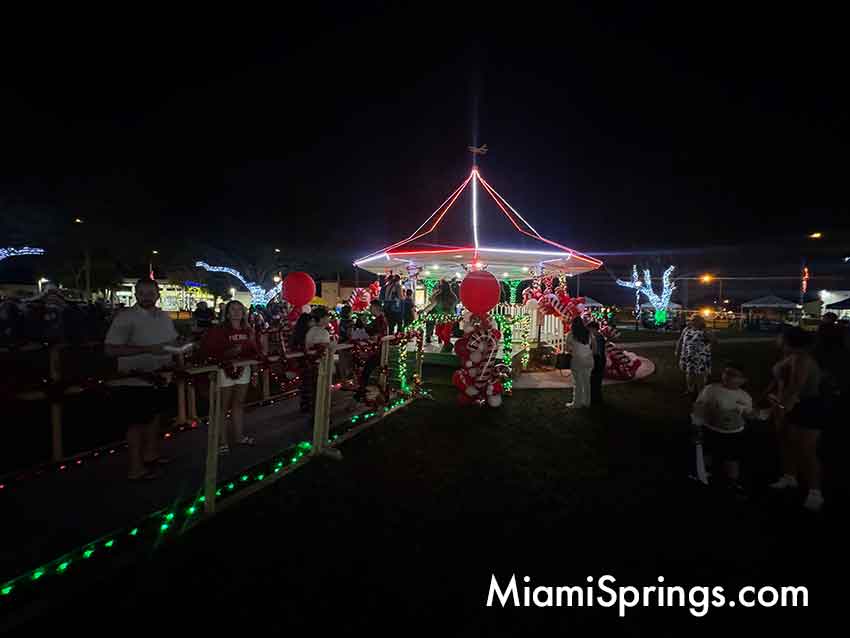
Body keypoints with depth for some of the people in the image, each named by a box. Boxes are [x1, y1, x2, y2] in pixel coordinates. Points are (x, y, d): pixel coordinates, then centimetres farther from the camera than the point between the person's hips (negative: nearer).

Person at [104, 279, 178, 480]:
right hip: (135, 381, -7)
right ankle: (136, 469, 15)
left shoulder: (164, 317, 6)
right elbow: (110, 349, -22)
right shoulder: (125, 318, -15)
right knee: (138, 422, 3)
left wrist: (174, 360, -1)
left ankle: (151, 453, 40)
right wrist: (147, 349, -28)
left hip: (159, 378, 7)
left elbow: (174, 342, 18)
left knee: (154, 416, 21)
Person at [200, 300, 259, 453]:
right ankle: (223, 441, 10)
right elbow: (206, 348, -16)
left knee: (239, 403, 17)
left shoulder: (247, 330, 8)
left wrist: (252, 342, -8)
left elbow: (254, 351, 13)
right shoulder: (218, 330, -9)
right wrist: (227, 353, -25)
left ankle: (239, 436, 31)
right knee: (224, 406, 0)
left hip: (243, 369, 6)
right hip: (225, 370, -6)